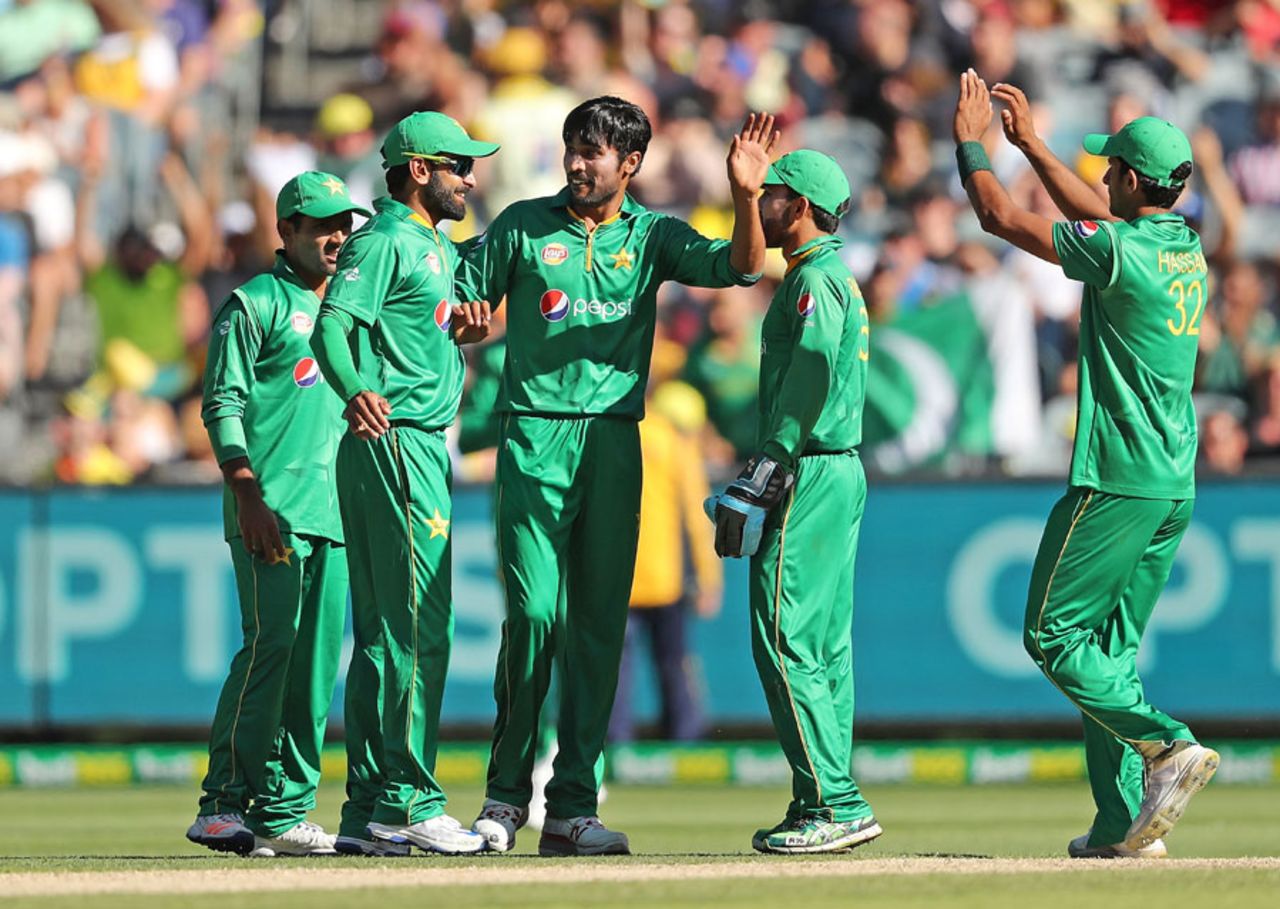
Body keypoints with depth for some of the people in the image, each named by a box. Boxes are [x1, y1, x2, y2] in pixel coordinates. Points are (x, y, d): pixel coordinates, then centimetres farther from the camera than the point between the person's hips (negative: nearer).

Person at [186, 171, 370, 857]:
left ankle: (284, 812, 7)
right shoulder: (255, 304, 1)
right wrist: (250, 499, -16)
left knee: (318, 662, 4)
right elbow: (222, 407, -7)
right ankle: (224, 805, -13)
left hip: (335, 514, 7)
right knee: (270, 646, -14)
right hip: (273, 511, -7)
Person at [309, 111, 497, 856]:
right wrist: (355, 390, -42)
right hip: (394, 441, -10)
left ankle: (368, 811, 12)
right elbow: (333, 323, -23)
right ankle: (407, 803, -13)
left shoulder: (440, 249, 19)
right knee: (419, 628, -12)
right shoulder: (385, 242, -10)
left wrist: (464, 326, 13)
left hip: (425, 450, 10)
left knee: (385, 633, 10)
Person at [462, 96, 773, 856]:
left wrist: (746, 196, -21)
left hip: (615, 443, 2)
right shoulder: (524, 227, 7)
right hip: (535, 440, -2)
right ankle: (506, 794, 1)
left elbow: (739, 268, -5)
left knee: (600, 624, 2)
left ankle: (573, 807, 5)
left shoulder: (653, 236, 9)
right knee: (533, 614, -11)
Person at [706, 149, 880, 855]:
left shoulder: (815, 280, -11)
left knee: (784, 641, -11)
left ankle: (835, 804, -14)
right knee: (824, 645, 10)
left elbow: (808, 382, -21)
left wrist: (762, 480, -21)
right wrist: (756, 482, 19)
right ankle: (827, 804, 11)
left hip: (810, 477, -10)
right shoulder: (836, 279, 20)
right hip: (842, 473, 10)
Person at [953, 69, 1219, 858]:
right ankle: (1125, 823, 8)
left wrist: (971, 143, 7)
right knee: (1111, 647, 13)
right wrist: (1030, 142, 31)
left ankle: (1169, 747, -18)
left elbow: (1001, 216, -9)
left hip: (1117, 482, -8)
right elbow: (1099, 215, 29)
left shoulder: (1122, 253, -16)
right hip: (1176, 488, 8)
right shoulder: (1187, 251, 9)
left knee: (1054, 635, -1)